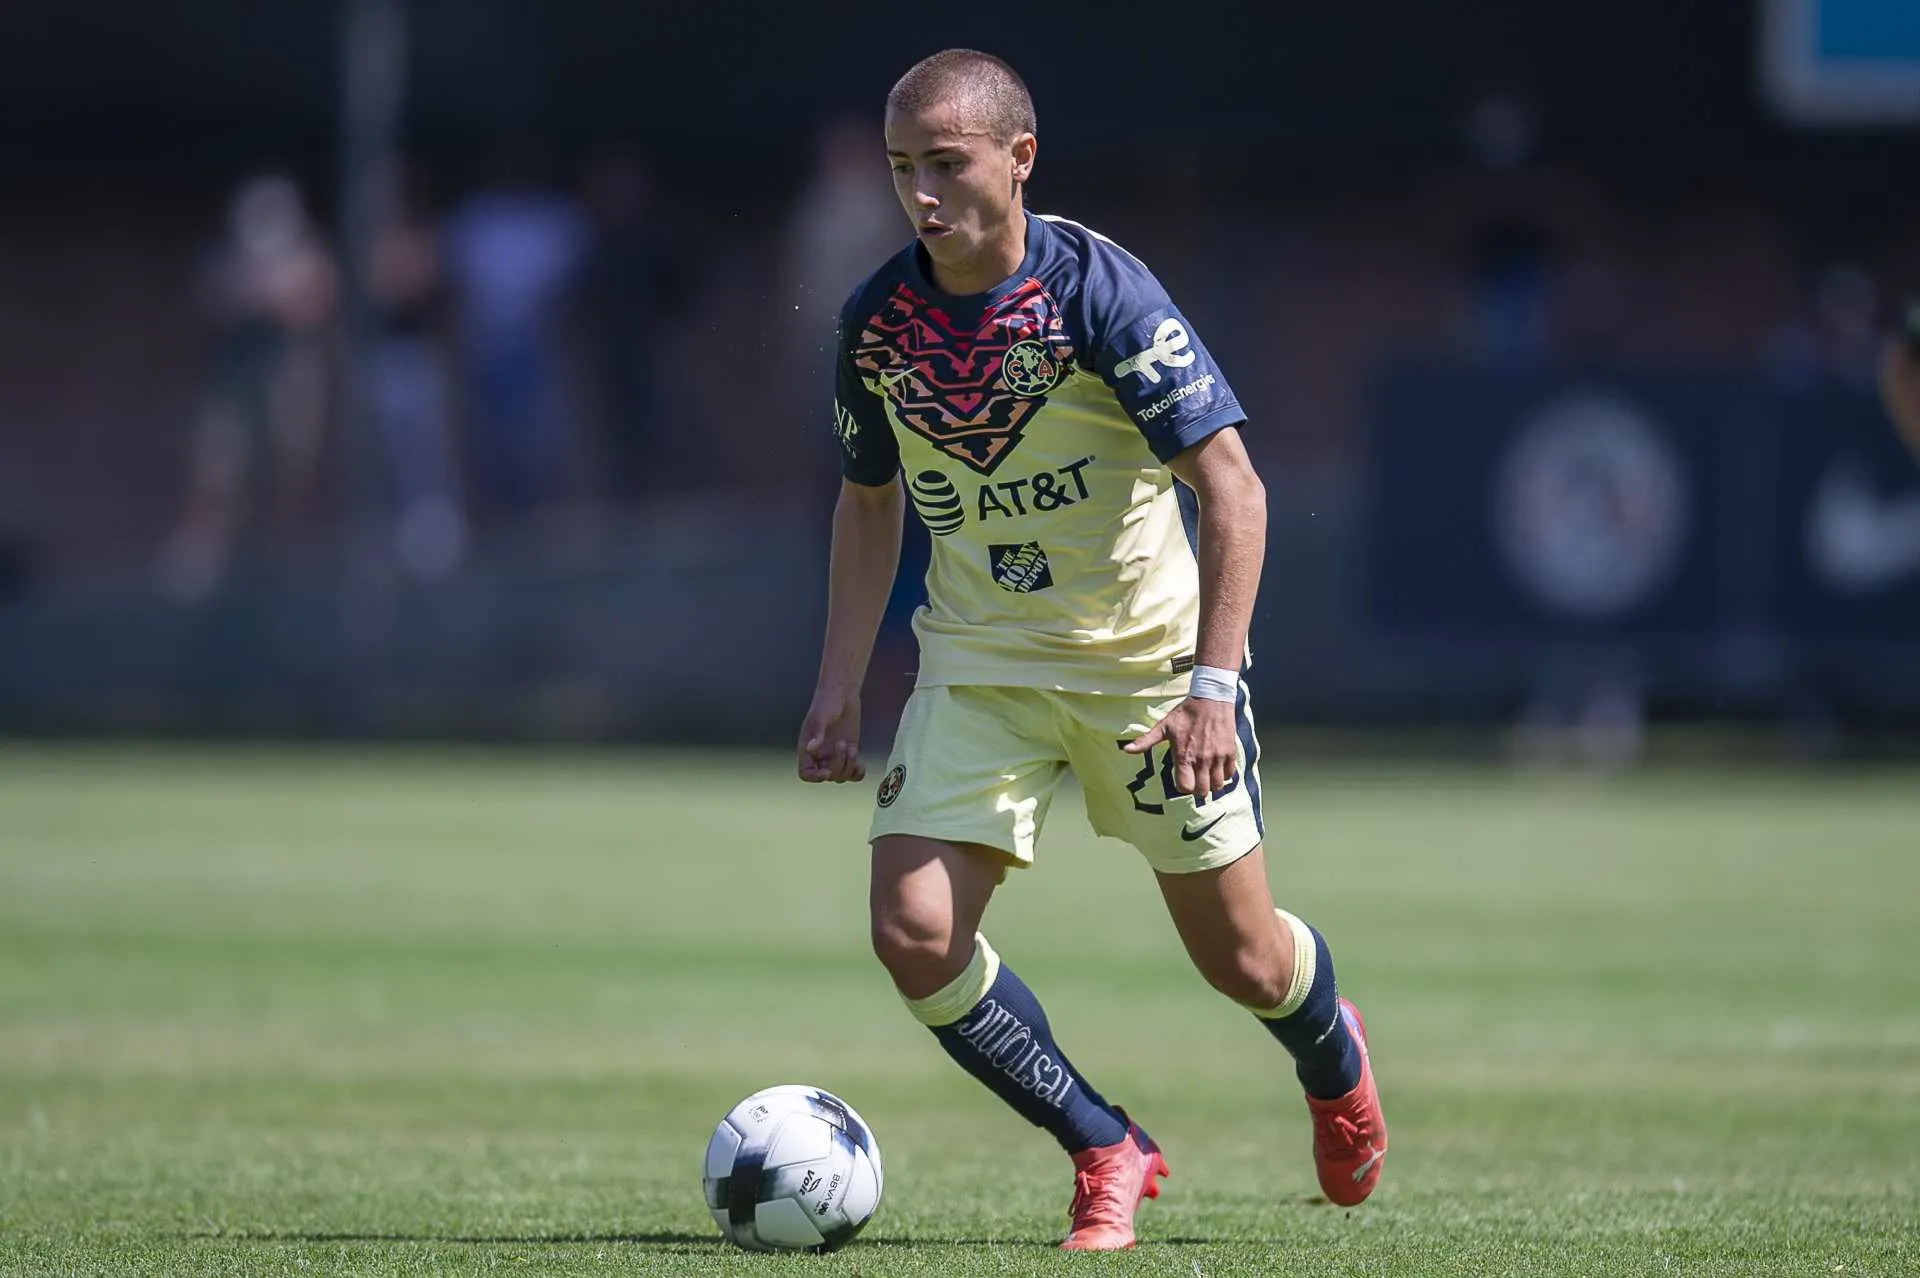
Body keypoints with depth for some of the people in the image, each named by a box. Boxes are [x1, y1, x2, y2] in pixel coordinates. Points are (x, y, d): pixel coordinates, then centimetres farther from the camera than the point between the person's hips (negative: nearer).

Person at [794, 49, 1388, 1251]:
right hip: (980, 658, 4)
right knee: (915, 932, -14)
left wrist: (1214, 679, -30)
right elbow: (869, 496, 12)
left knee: (1240, 959, 5)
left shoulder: (1099, 291, -21)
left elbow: (1231, 486, -22)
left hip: (1147, 651, -4)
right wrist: (840, 685, 6)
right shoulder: (877, 321, -6)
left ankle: (1332, 1057, 43)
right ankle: (1109, 1154, 5)